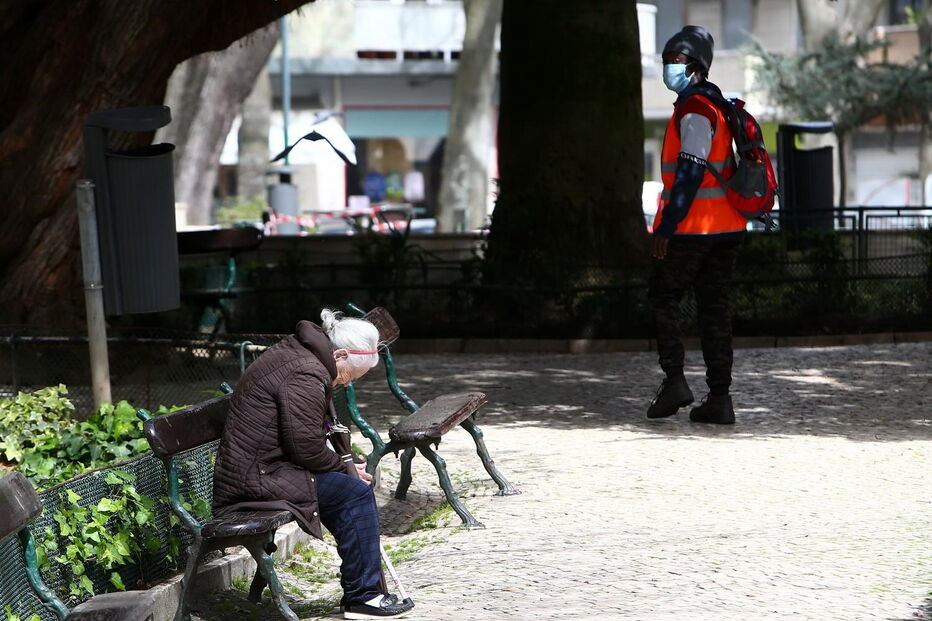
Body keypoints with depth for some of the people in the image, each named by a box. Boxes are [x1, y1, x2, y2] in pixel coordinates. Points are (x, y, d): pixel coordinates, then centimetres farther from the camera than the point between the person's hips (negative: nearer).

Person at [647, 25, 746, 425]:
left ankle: (674, 380, -3)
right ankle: (719, 399, 5)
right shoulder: (718, 105, 17)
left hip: (691, 227, -9)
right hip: (726, 226, 9)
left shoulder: (695, 111, -14)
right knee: (716, 307, 7)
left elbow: (690, 174, -21)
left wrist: (666, 228, -22)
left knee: (663, 297, 5)